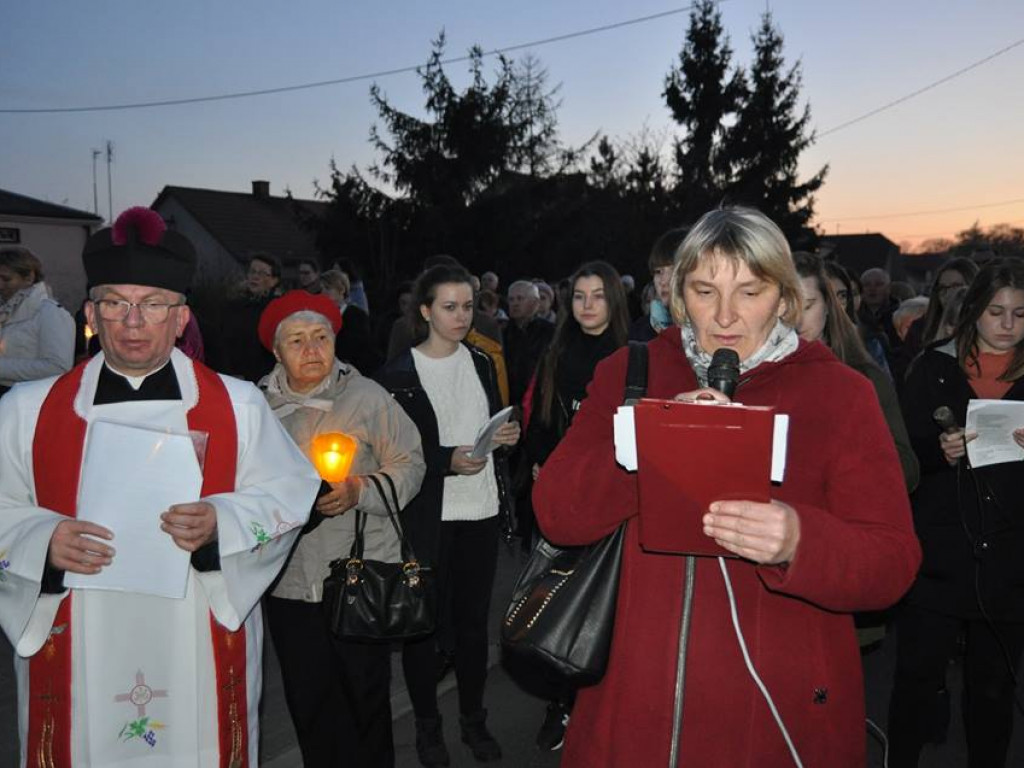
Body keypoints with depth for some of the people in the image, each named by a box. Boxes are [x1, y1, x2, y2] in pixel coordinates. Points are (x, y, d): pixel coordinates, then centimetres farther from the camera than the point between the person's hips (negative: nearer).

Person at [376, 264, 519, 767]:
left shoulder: (481, 363, 8)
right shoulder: (399, 374, -8)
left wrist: (507, 435, -5)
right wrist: (447, 461, -22)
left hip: (482, 511, 4)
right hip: (427, 518, -4)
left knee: (473, 619, 15)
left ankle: (473, 717, 32)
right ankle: (427, 723, 28)